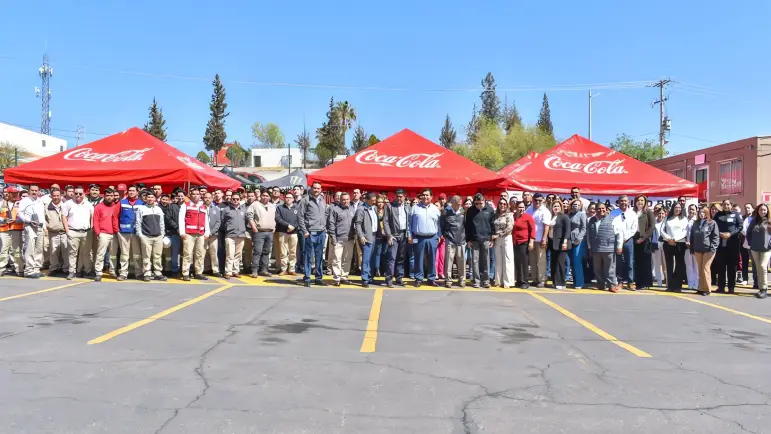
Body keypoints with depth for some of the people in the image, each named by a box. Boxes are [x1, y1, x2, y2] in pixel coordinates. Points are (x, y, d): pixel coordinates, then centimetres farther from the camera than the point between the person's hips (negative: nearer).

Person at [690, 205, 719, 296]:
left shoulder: (712, 223, -1)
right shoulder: (695, 223, 14)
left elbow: (716, 236, -6)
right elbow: (691, 236, 16)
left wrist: (713, 248, -15)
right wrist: (692, 249, 9)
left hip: (708, 249, -5)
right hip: (697, 250, 5)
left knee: (706, 268, -7)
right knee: (700, 269, 7)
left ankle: (707, 288, 0)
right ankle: (701, 288, 12)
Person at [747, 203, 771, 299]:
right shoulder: (754, 221, 10)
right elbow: (748, 233, 15)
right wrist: (751, 243, 6)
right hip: (755, 249, 4)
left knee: (763, 267, -14)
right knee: (758, 268, 7)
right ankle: (761, 288, 11)